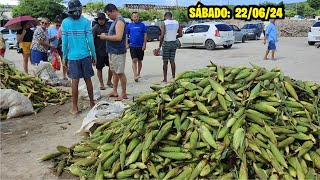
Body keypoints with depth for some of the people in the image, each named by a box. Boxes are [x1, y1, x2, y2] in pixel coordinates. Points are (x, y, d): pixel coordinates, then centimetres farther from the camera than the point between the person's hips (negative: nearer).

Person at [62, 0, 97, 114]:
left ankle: (75, 108, 8)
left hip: (72, 57, 0)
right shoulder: (85, 22, -5)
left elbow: (64, 42, -2)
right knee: (88, 79, 11)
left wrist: (65, 57, 8)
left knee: (75, 81, 4)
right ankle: (92, 104, 24)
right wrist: (94, 55, 5)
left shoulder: (65, 22, -3)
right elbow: (90, 40, -5)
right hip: (85, 56, 0)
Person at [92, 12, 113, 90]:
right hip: (99, 52, -4)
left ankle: (109, 81, 25)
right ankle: (101, 83, 19)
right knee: (99, 68, 6)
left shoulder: (108, 27, 6)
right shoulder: (95, 28, -10)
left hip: (108, 51, 4)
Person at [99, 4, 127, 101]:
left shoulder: (120, 21, -16)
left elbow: (118, 37, -27)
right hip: (113, 51, 10)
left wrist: (105, 37, -18)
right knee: (114, 72, 15)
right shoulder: (115, 21, 15)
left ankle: (124, 93, 8)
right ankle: (115, 91, 25)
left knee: (120, 73, -2)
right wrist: (106, 36, 5)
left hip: (118, 52, -10)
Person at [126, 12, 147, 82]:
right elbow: (127, 36, 11)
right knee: (134, 60, -9)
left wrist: (144, 44, -5)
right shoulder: (129, 25, 4)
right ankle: (135, 75, -13)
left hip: (140, 46, 1)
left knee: (139, 61, 10)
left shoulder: (142, 25, 1)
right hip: (132, 46, 0)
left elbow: (145, 35, 2)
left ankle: (138, 74, 24)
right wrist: (127, 44, 2)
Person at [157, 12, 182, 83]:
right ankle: (173, 77, 15)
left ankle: (165, 79, 5)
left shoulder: (164, 23, -10)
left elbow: (162, 35, -17)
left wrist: (159, 46, -12)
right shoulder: (176, 23, 6)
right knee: (172, 60, 12)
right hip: (174, 43, 5)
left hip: (166, 43, -5)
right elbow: (180, 34, 9)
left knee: (165, 62, 2)